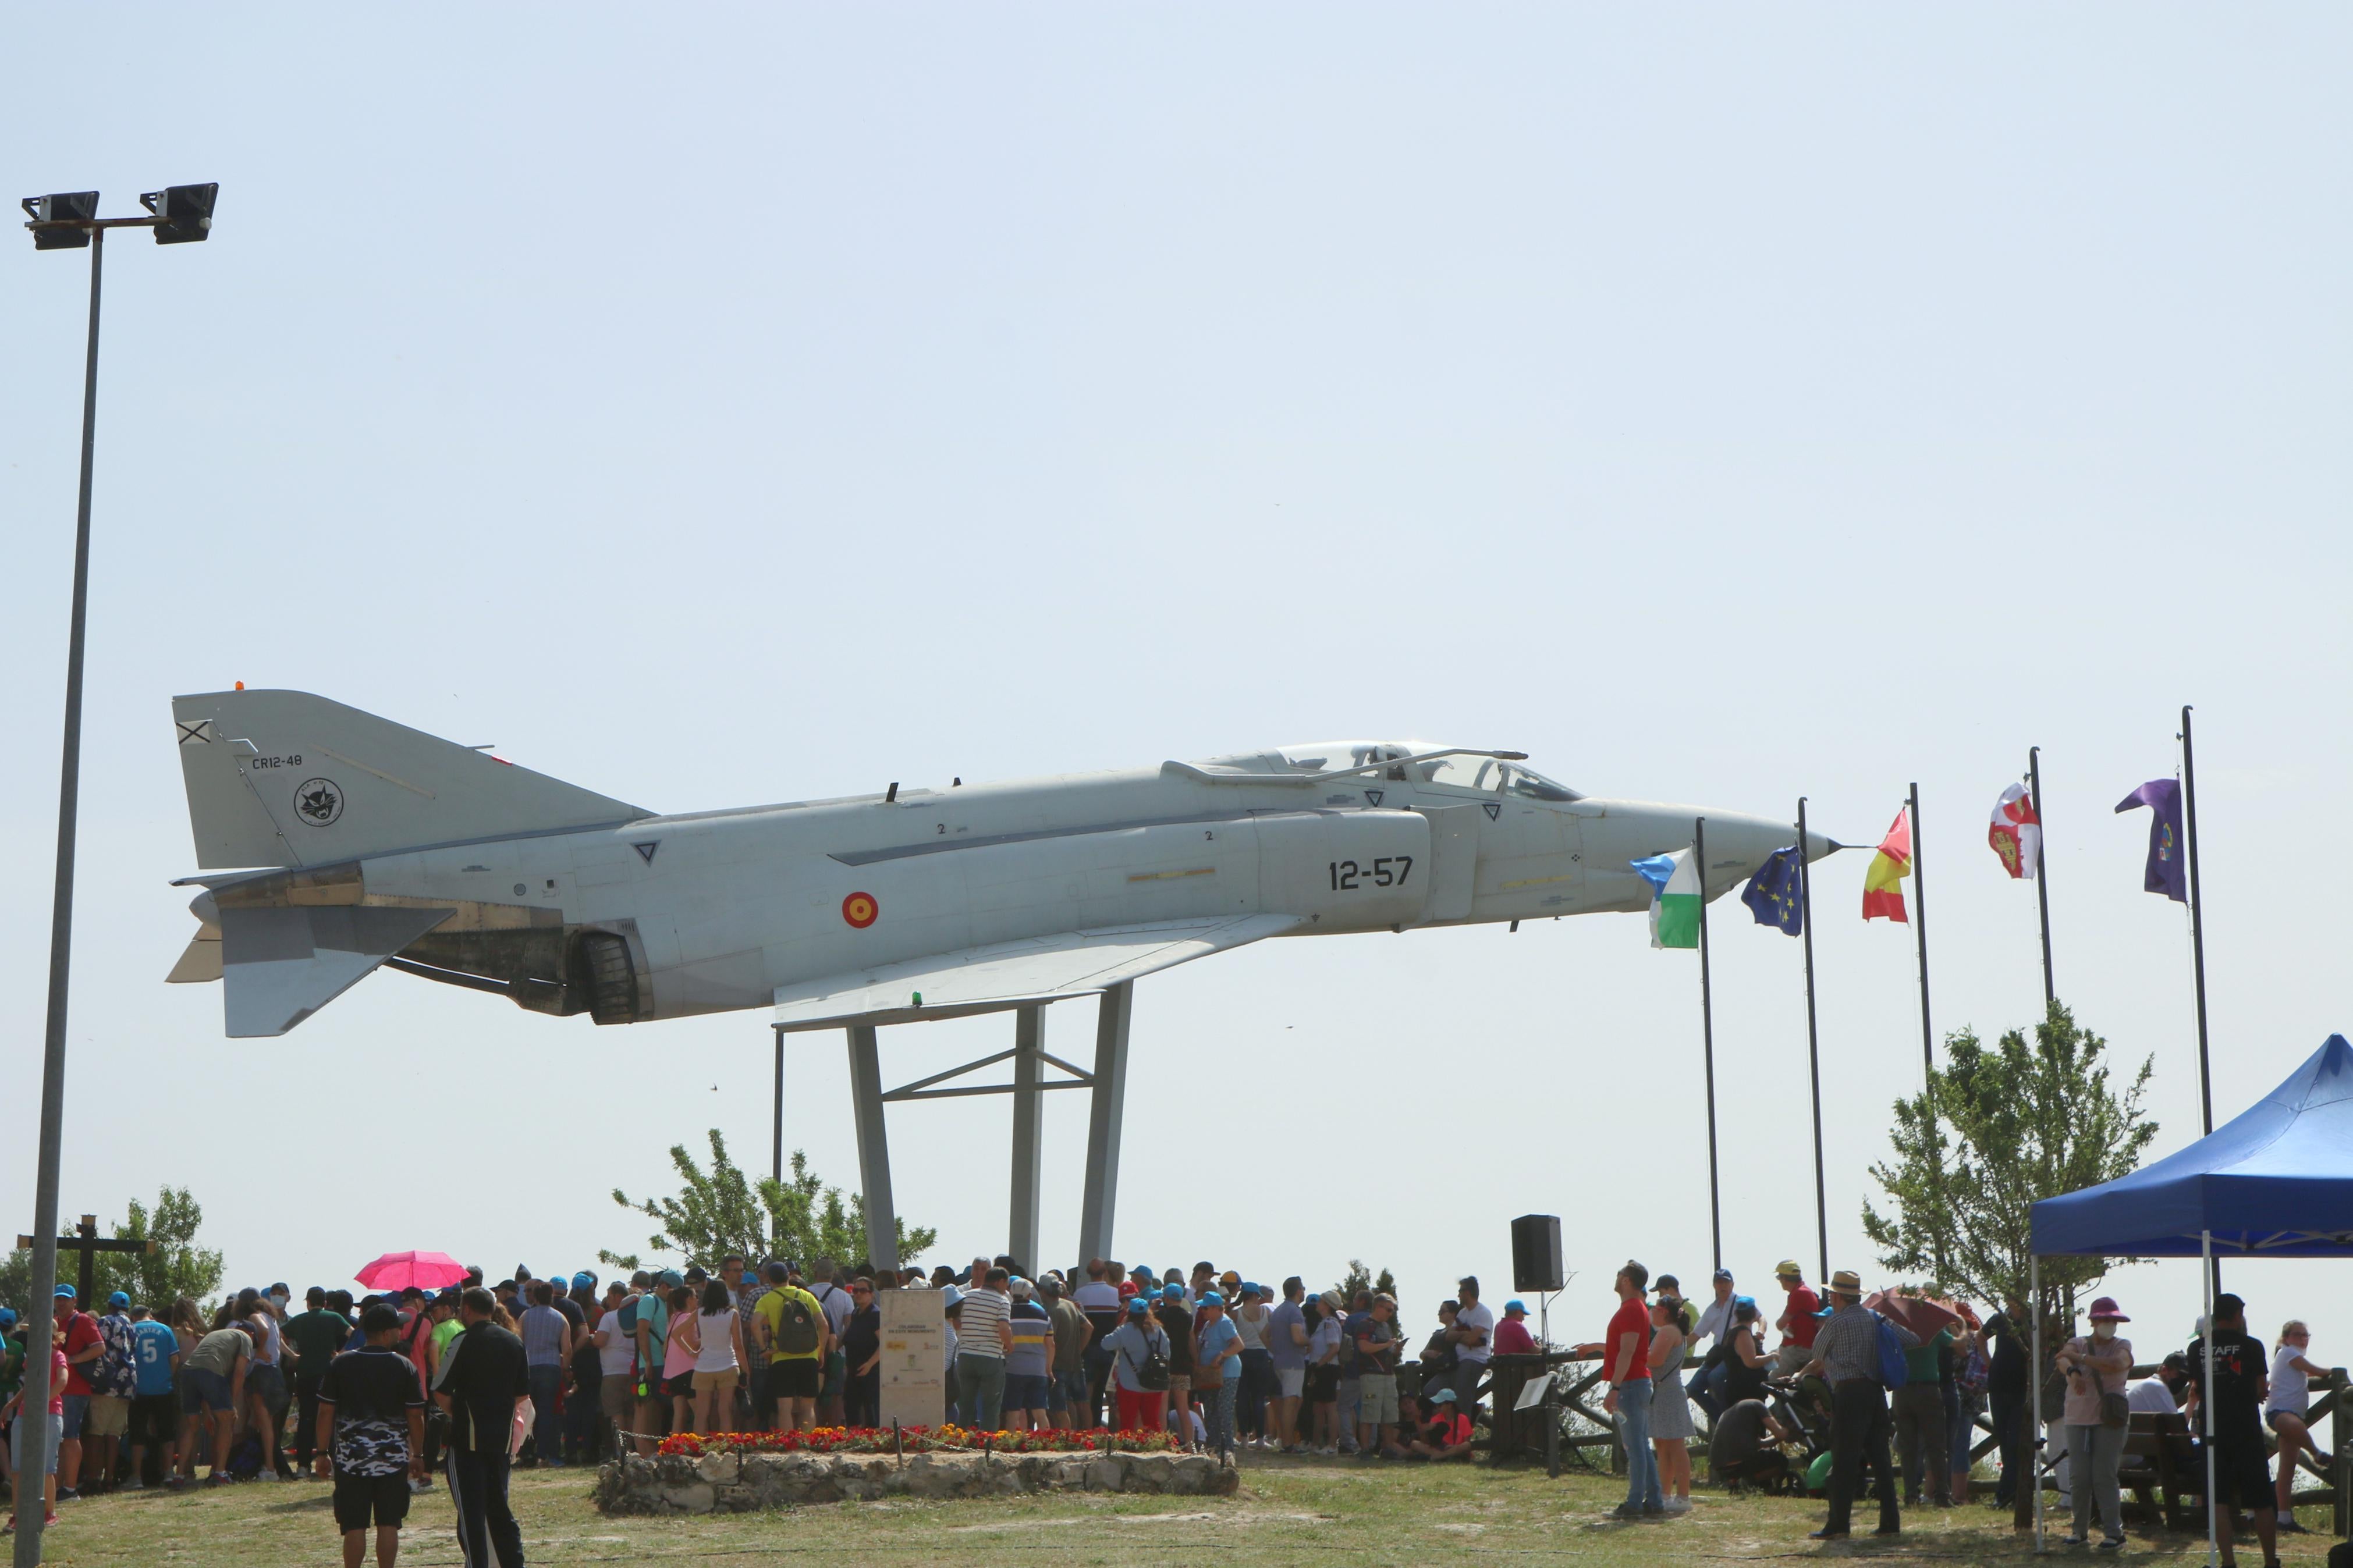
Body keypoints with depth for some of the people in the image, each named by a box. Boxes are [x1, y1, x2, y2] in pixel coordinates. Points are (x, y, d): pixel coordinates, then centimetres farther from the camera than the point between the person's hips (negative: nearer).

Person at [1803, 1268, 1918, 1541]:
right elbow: (1913, 1340, 14)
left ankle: (1838, 1524, -9)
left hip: (1849, 1393, -6)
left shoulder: (1835, 1322, -5)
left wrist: (1815, 1369, 30)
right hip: (1876, 1392, 6)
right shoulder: (1877, 1319, 12)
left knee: (1844, 1460, -7)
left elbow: (1817, 1358, 7)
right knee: (1880, 1458, 10)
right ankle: (1890, 1521, 10)